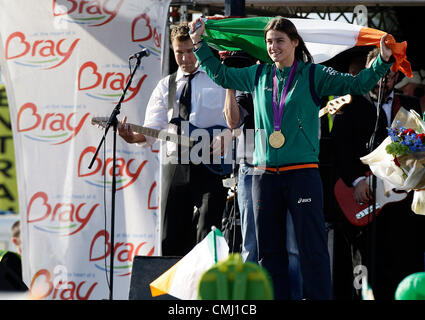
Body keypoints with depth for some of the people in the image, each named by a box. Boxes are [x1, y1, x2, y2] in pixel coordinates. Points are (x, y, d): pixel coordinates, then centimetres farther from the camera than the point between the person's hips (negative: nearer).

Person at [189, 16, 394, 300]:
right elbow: (219, 74, 27)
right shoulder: (258, 76, 13)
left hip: (302, 173, -4)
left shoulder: (314, 76, 1)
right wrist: (200, 44, 26)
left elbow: (357, 84, -3)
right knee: (269, 249, 8)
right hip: (265, 175, 4)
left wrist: (383, 60, -15)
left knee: (312, 247, -8)